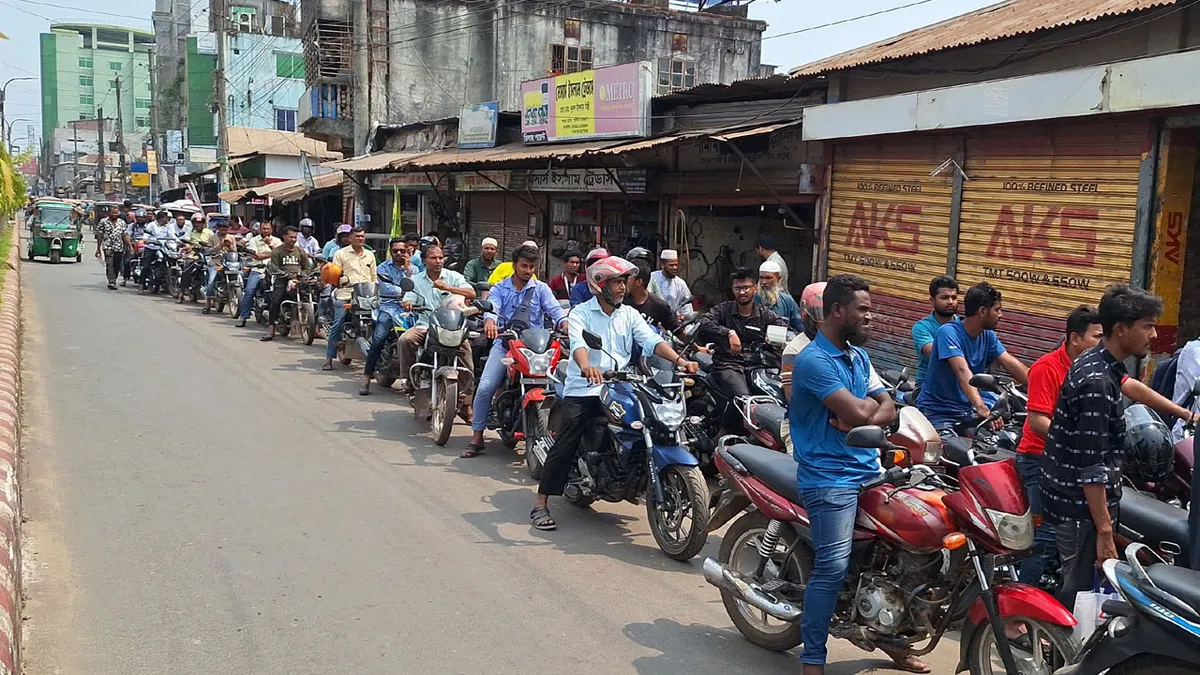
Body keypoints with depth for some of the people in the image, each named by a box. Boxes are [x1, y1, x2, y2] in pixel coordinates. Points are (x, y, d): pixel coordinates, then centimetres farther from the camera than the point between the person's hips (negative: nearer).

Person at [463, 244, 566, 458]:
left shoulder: (541, 289, 11)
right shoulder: (499, 289, 12)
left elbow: (554, 309, -5)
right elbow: (491, 307, -8)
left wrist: (565, 323, -28)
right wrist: (490, 321, -33)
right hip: (505, 344, 0)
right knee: (485, 388, -13)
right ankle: (477, 438, -3)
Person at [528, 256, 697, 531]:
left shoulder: (629, 314, 13)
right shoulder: (580, 314, -2)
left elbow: (652, 340, 0)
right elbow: (578, 343, -21)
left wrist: (680, 360, -18)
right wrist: (586, 366, -44)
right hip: (583, 389, -4)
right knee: (563, 446, -8)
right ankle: (541, 505, -3)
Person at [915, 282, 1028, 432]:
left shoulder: (988, 336, 6)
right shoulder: (949, 332, -18)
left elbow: (1011, 364, -1)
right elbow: (963, 371, -30)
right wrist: (982, 408, -41)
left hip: (967, 409, 7)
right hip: (938, 410, -6)